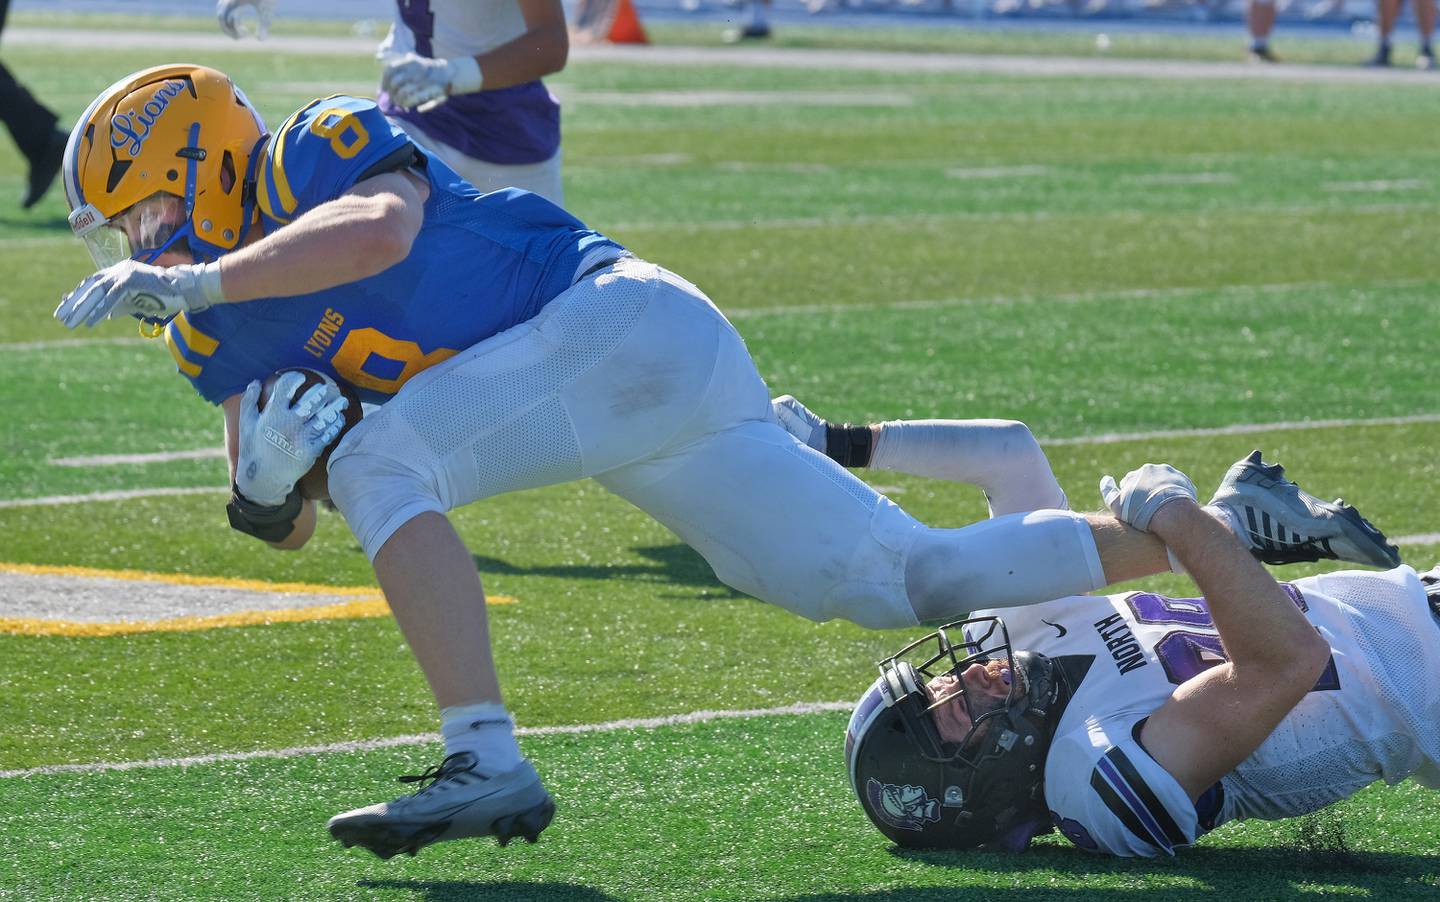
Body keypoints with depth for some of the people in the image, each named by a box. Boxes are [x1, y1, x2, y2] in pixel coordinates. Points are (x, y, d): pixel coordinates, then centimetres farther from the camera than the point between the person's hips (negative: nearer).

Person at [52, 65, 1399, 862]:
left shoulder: (323, 148, -8)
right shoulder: (222, 327, 15)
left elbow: (381, 225, -30)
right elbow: (277, 517, 13)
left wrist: (195, 280, -27)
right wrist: (266, 477, -10)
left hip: (629, 322, -9)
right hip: (620, 414, 9)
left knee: (381, 462, -21)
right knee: (915, 581, 8)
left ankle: (486, 766, -23)